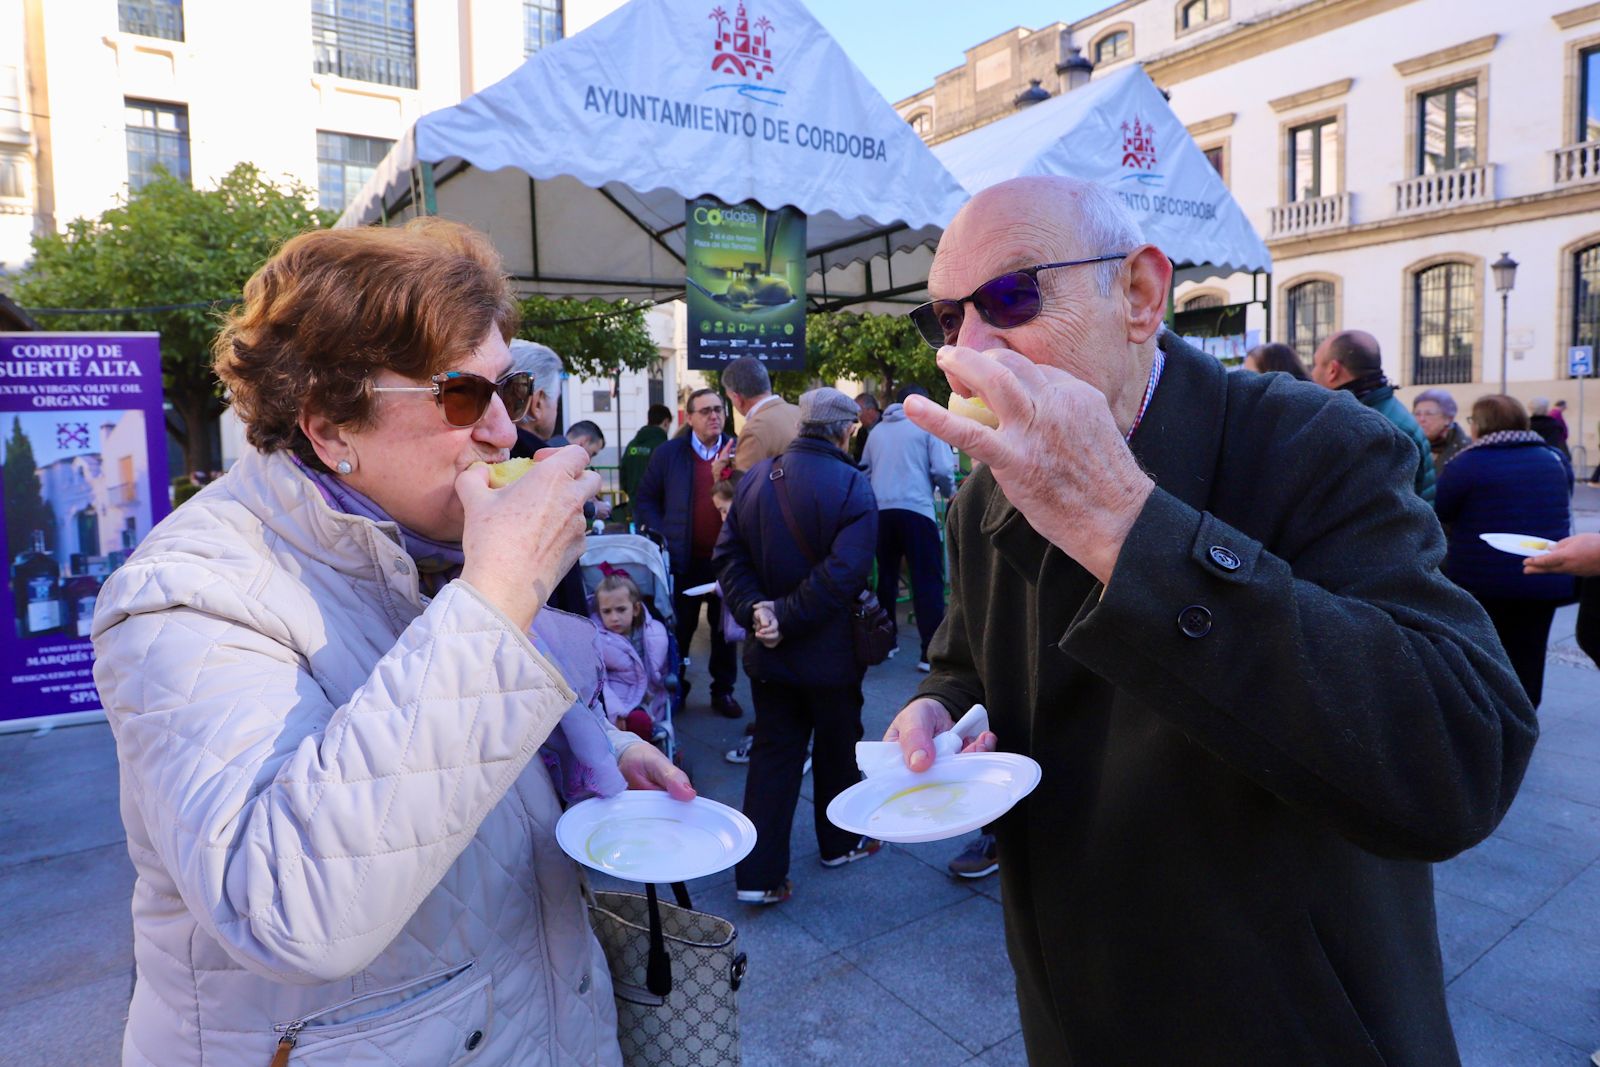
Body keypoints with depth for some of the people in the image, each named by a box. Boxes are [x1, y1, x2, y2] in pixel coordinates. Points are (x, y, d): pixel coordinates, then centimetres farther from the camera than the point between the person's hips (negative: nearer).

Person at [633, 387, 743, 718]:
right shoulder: (667, 453, 1)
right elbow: (645, 500, 4)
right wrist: (662, 538, -6)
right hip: (683, 560, 0)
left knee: (724, 629, 12)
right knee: (680, 629, 10)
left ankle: (724, 691, 25)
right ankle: (674, 689, 27)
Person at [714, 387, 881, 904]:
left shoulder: (756, 478, 0)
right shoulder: (852, 486, -16)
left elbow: (729, 555, -3)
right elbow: (843, 572, -25)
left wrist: (755, 608, -11)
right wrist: (787, 617, -20)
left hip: (769, 652, 4)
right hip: (830, 652, -4)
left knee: (773, 754, 13)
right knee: (837, 750, 18)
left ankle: (758, 873, 14)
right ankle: (839, 842, 39)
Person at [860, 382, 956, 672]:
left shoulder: (878, 430, 16)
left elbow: (864, 471, 17)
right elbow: (943, 470, -5)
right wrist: (950, 492, 13)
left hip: (880, 510, 5)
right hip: (915, 508, -5)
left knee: (886, 577, 17)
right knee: (927, 581, -1)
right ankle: (930, 652, -4)